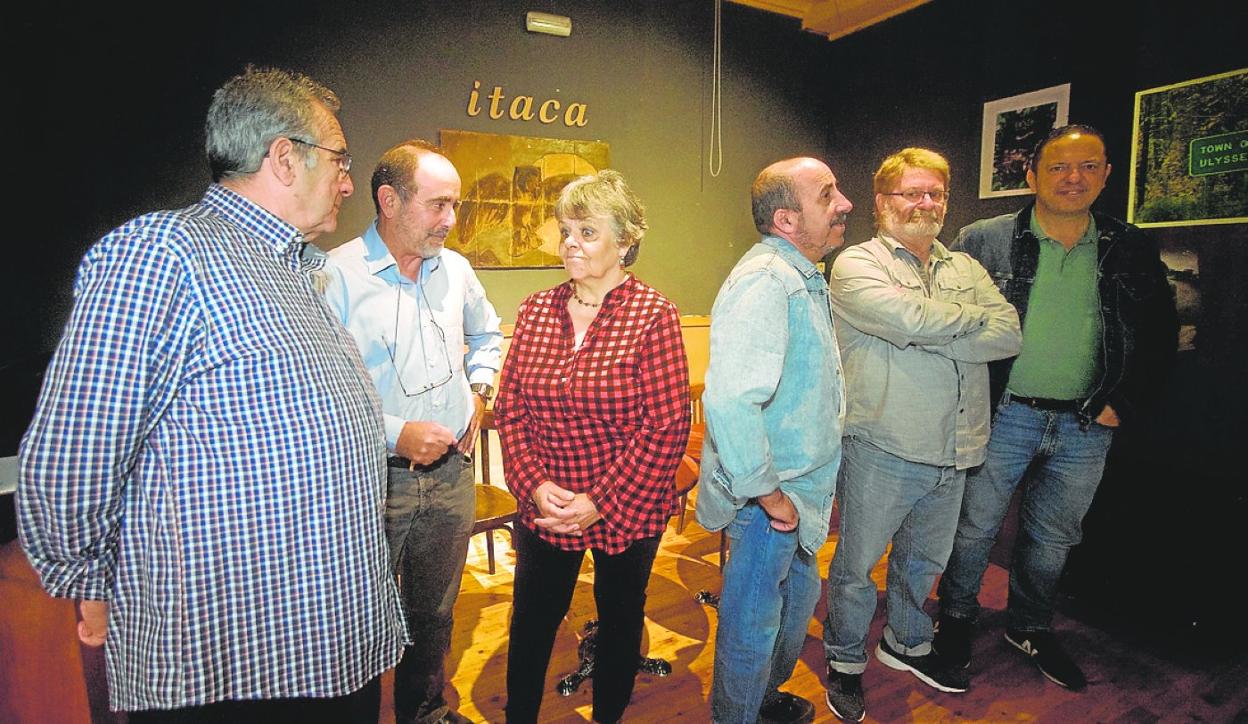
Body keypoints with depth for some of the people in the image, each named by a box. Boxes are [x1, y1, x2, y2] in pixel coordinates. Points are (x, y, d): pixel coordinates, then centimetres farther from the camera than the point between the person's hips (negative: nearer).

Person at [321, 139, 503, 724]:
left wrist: (477, 391, 9)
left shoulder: (455, 269, 6)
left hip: (452, 473, 6)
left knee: (434, 613, 22)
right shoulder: (336, 276, -13)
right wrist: (394, 433, -20)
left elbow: (486, 336, 24)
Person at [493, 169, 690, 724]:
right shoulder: (535, 311, 0)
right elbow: (511, 409, 1)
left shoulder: (653, 315, -13)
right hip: (543, 506, 3)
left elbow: (666, 428, -16)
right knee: (531, 621, 17)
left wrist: (601, 502, -16)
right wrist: (534, 484, -11)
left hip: (628, 510, -2)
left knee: (620, 618, 20)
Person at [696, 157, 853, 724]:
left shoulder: (803, 278, 11)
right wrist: (766, 493, -24)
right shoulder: (764, 281, -24)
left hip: (799, 491, 10)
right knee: (754, 624, 10)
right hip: (770, 497, -10)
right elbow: (729, 401, -35)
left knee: (798, 599, 27)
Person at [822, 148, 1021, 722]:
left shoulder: (966, 269, 13)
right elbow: (911, 320, -24)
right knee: (856, 566, 9)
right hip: (882, 451, -6)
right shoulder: (856, 265, -7)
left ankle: (907, 643, 47)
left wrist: (928, 335, -16)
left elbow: (1009, 336, -3)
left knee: (924, 560, 23)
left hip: (954, 453, 6)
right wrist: (974, 316, -6)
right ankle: (845, 661, 32)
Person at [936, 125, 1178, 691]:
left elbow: (1159, 335, 9)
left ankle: (1029, 627, 39)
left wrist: (1125, 405, -1)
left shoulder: (1132, 251, 4)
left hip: (1087, 426, 3)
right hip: (1003, 416, -3)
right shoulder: (984, 241, -6)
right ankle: (956, 616, 32)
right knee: (975, 527, 9)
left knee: (1053, 539, 18)